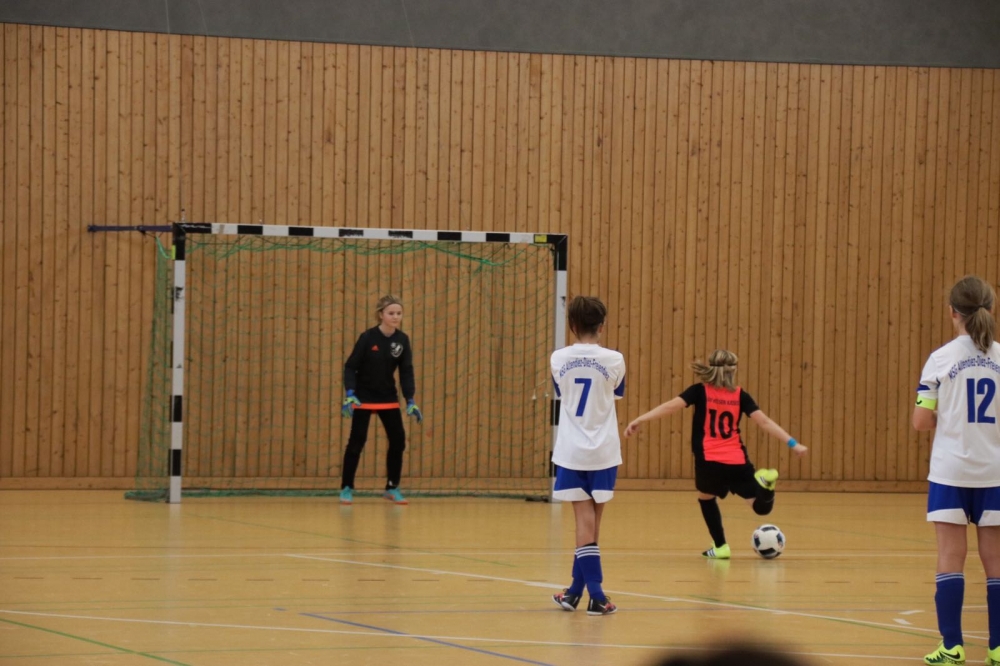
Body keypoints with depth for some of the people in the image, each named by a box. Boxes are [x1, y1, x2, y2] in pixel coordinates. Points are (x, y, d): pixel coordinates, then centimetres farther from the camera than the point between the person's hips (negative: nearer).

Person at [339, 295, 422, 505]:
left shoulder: (402, 340, -5)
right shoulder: (368, 337, -17)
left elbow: (406, 371, -2)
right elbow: (350, 367, -14)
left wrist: (410, 401, -10)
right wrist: (350, 395, -25)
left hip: (388, 398, 4)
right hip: (363, 397, -4)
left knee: (398, 440, 0)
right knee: (357, 441, -6)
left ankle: (392, 488, 12)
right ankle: (346, 488, 3)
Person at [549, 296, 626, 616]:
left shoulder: (559, 359, -3)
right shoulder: (613, 360, -7)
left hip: (571, 452, 1)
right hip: (603, 451, -1)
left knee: (585, 522, 0)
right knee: (590, 522, 8)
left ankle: (596, 594, -7)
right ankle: (576, 590, 12)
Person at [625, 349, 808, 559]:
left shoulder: (700, 391, 3)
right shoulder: (740, 395, 8)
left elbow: (671, 406, -9)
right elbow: (764, 421, 3)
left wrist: (640, 420, -11)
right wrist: (792, 443, 5)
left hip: (709, 462, -1)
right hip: (737, 462, 1)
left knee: (706, 498, 29)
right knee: (761, 507, 9)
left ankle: (721, 547, 24)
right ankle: (764, 481, -22)